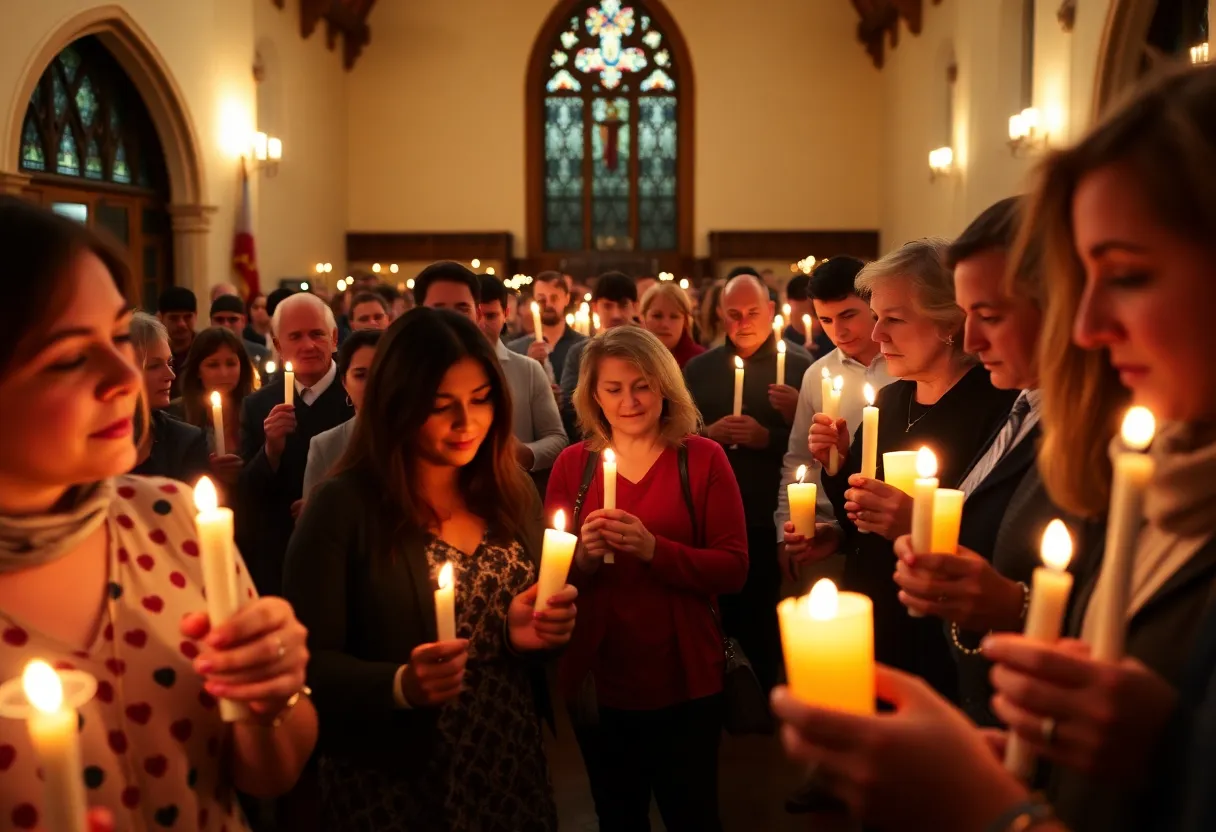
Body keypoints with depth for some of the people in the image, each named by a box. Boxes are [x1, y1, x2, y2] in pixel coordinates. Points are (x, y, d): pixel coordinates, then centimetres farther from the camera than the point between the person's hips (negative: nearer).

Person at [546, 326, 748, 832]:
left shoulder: (703, 458, -6)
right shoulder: (572, 464, 0)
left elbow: (734, 568, -12)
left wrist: (653, 549, -27)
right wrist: (583, 557, -21)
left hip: (683, 679, -2)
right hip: (596, 679, 2)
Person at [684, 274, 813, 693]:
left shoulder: (799, 367, 0)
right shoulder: (698, 368, 10)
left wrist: (767, 437, -19)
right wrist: (708, 433, -11)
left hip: (771, 519, -2)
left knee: (765, 625, 8)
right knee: (718, 621, 12)